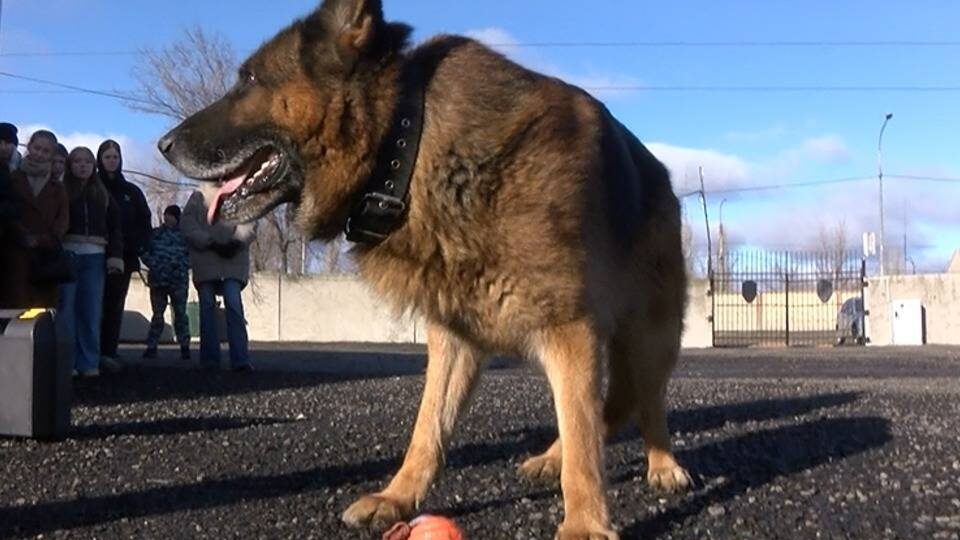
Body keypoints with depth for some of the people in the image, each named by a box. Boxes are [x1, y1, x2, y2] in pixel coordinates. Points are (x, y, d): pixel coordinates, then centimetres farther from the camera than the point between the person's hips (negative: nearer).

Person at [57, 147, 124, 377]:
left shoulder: (103, 194, 14)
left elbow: (115, 227, 11)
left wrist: (115, 257, 0)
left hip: (94, 257, 2)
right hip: (67, 254, -2)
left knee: (92, 311, 2)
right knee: (66, 309, -4)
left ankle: (89, 363, 6)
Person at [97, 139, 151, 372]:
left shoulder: (131, 191, 14)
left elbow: (145, 222, 13)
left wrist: (137, 246, -2)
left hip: (123, 257, 3)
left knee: (115, 305, 0)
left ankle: (109, 352, 1)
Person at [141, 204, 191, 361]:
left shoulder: (184, 235, 6)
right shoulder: (155, 233, 9)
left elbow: (191, 255, 4)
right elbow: (145, 252, 7)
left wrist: (181, 266, -13)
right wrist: (153, 263, -9)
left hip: (178, 281, -1)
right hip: (157, 280, 1)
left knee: (180, 313, -1)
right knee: (157, 314, 6)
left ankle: (185, 347, 5)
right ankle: (151, 347, 10)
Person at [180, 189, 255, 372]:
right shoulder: (199, 198, 11)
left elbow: (249, 225, 7)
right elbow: (187, 224, 0)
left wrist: (237, 242, -13)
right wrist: (211, 243, -11)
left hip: (233, 259, 0)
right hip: (205, 261, 0)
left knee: (234, 305, -12)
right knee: (207, 307, 1)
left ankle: (240, 359, -16)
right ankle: (210, 360, 5)